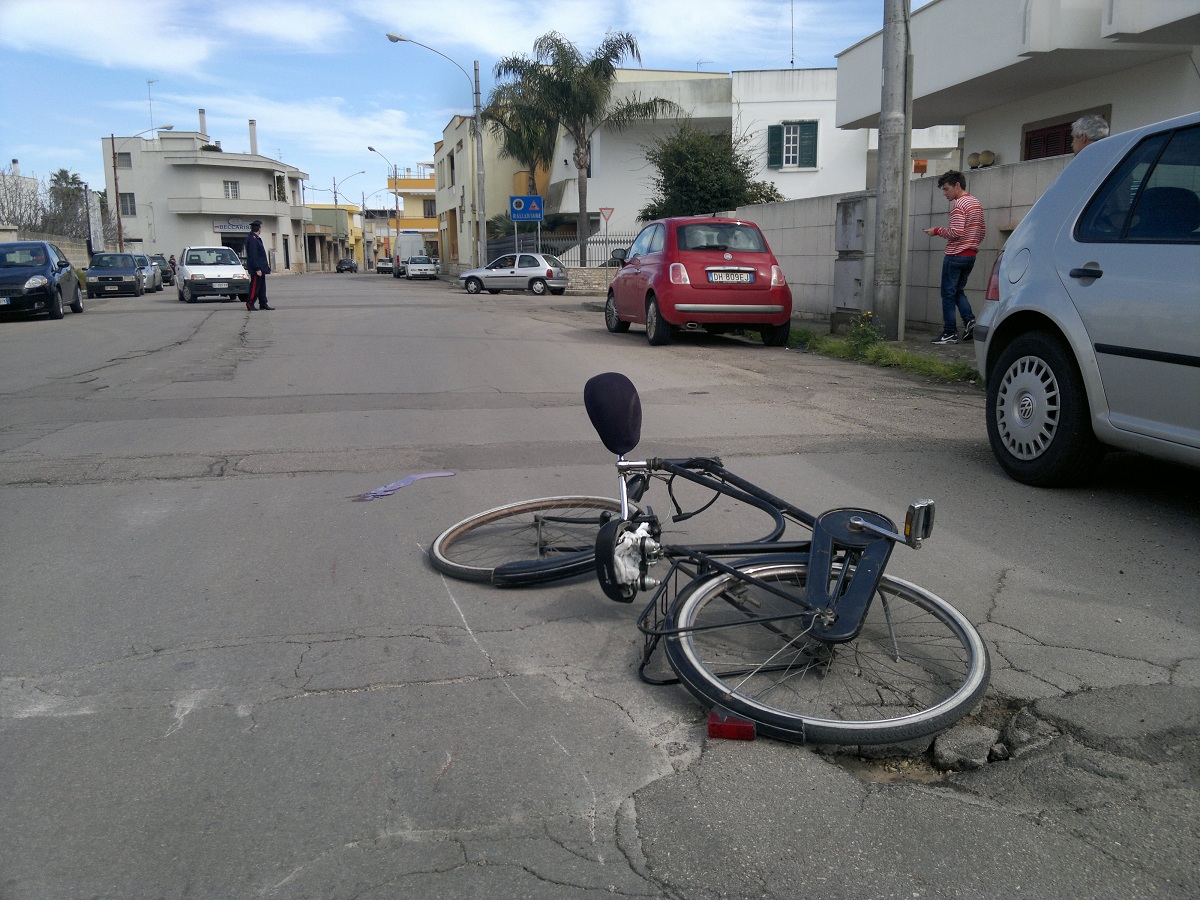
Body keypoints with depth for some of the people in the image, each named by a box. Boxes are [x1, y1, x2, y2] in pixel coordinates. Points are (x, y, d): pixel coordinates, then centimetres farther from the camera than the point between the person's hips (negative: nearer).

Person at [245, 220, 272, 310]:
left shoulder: (256, 238, 16)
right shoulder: (252, 239, -16)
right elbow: (253, 256, -21)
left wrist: (266, 264, 23)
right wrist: (257, 269, -23)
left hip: (261, 268, 10)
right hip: (257, 269, -10)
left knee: (262, 287, 12)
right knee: (255, 286, -6)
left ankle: (263, 304, 16)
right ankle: (250, 304, 0)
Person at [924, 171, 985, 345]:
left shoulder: (958, 204, -13)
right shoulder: (976, 203, 16)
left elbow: (956, 232, -22)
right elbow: (982, 231, 19)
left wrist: (937, 231, -10)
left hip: (955, 255, -9)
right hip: (970, 255, 9)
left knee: (948, 294, -1)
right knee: (958, 291, 18)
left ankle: (950, 333, 0)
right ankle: (969, 321, -1)